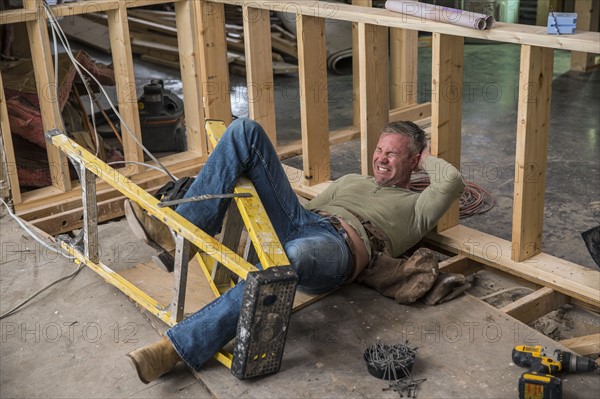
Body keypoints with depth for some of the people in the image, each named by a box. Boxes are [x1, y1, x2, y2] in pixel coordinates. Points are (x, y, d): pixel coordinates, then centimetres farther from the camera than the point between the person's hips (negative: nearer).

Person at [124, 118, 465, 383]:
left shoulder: (415, 207, 22)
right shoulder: (351, 181, 39)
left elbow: (453, 183, 3)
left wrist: (427, 159, 21)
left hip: (338, 247, -6)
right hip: (300, 219, 6)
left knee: (291, 257, -47)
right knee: (246, 131, -7)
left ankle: (177, 348, -45)